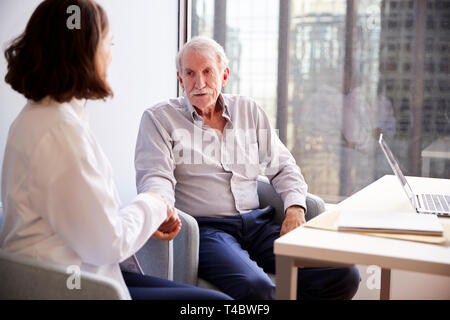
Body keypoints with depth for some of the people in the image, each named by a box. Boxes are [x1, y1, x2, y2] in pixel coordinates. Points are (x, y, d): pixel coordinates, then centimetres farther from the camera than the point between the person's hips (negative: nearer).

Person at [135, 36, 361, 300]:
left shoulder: (249, 110, 19)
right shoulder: (159, 118, 8)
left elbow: (283, 166, 21)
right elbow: (155, 177, -4)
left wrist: (295, 208, 2)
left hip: (257, 223, 5)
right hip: (206, 228, -4)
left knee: (344, 274, -15)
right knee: (256, 287, -36)